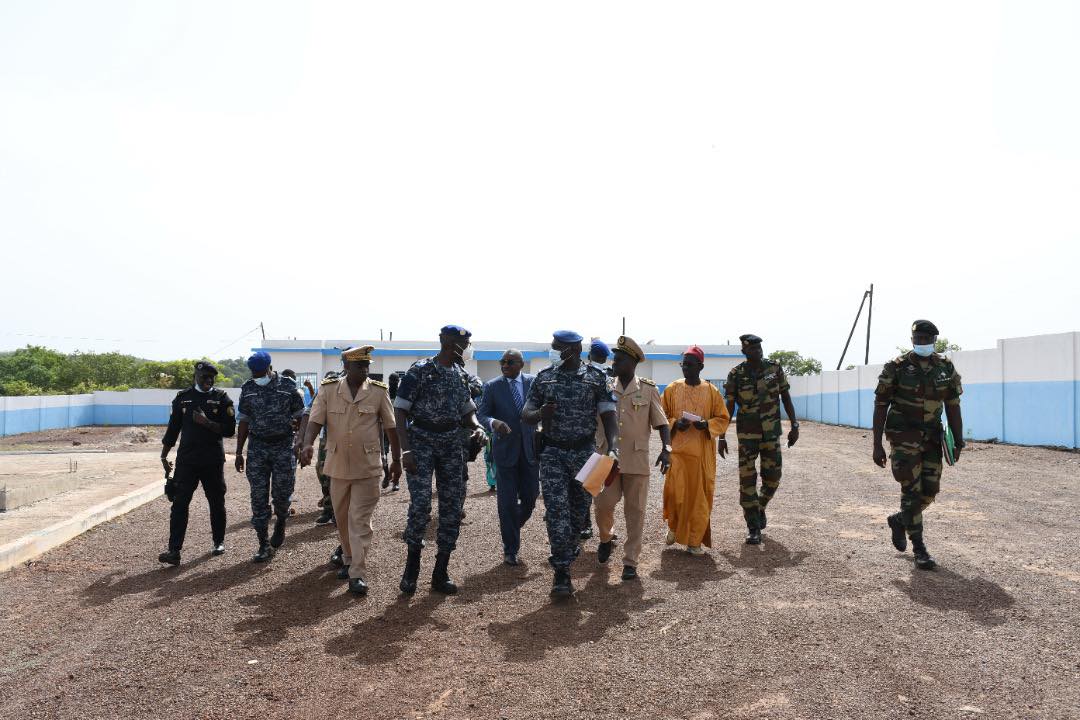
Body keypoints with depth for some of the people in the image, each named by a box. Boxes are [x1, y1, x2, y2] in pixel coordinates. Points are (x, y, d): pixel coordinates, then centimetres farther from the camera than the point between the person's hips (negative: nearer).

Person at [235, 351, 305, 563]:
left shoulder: (288, 386, -3)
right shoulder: (247, 389, 5)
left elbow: (300, 415, 5)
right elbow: (243, 421, 10)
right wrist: (239, 453, 8)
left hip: (283, 445, -2)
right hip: (257, 447, 2)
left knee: (281, 493, 1)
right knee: (259, 497, 1)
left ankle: (280, 524, 33)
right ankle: (264, 545, 9)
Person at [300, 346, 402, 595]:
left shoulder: (378, 392, -5)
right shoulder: (328, 390, -2)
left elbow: (390, 427, 2)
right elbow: (315, 421, -8)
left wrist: (397, 459, 5)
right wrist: (307, 445, -28)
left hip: (368, 467, -3)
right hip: (338, 465, 3)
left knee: (360, 520, -5)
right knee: (342, 517, 17)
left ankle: (358, 574, -2)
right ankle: (348, 559, 37)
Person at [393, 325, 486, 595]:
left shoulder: (461, 375, 10)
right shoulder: (420, 370, -7)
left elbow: (467, 410, 20)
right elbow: (400, 411, -8)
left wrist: (477, 426, -3)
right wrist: (405, 449, -18)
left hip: (451, 443, 6)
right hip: (422, 441, -5)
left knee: (453, 505, 3)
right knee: (421, 502, -16)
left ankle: (441, 572, 14)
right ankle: (412, 566, 5)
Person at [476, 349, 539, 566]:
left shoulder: (533, 382, 3)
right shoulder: (492, 386, -1)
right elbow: (481, 414, -3)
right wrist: (493, 422, -25)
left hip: (529, 449, 2)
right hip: (505, 449, -2)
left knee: (530, 497, 6)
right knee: (507, 501, 1)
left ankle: (511, 528, 36)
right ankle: (510, 549, 15)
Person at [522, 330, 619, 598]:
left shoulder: (596, 378, -1)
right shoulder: (544, 377, 4)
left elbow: (608, 415, -4)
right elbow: (526, 414, 5)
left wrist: (613, 446, -20)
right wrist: (540, 413, -18)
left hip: (584, 452, 0)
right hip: (552, 452, 0)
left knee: (579, 507, 11)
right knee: (557, 509, -7)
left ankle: (570, 544, 40)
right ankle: (562, 572, -3)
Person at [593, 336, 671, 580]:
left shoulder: (648, 389, 1)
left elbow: (661, 423, 1)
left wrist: (666, 449, -13)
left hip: (637, 460, -1)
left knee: (635, 512, 4)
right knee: (603, 505, -2)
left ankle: (630, 562, 15)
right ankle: (606, 538, 30)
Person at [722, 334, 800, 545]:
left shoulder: (775, 369, 0)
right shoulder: (736, 375, -5)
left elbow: (786, 398, 6)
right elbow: (729, 408, -2)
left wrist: (795, 426, 0)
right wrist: (722, 437, -3)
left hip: (772, 432, 2)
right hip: (747, 434, -2)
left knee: (772, 478, 6)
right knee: (747, 479, -3)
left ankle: (760, 507, 36)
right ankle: (753, 528, 7)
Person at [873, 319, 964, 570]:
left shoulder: (946, 368, 2)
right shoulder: (896, 368, -10)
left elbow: (952, 406, 6)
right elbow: (880, 406, -7)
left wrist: (958, 440, -1)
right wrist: (877, 445, -10)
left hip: (931, 437, 5)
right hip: (903, 436, -4)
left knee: (930, 490, 5)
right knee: (912, 490, -7)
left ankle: (899, 520, 32)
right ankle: (919, 549, 3)